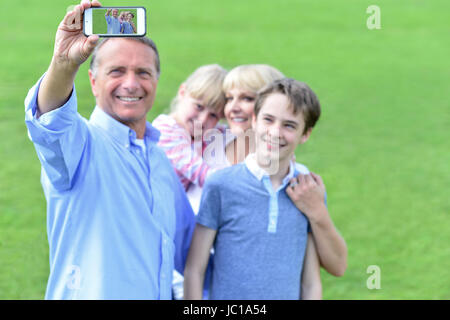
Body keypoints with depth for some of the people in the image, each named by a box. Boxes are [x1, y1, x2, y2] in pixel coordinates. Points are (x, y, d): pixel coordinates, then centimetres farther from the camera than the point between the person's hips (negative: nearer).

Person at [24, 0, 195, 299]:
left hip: (160, 294, 6)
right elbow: (51, 117, -32)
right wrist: (64, 63, -49)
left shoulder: (160, 161, 13)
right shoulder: (80, 143, -9)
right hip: (88, 295, -6)